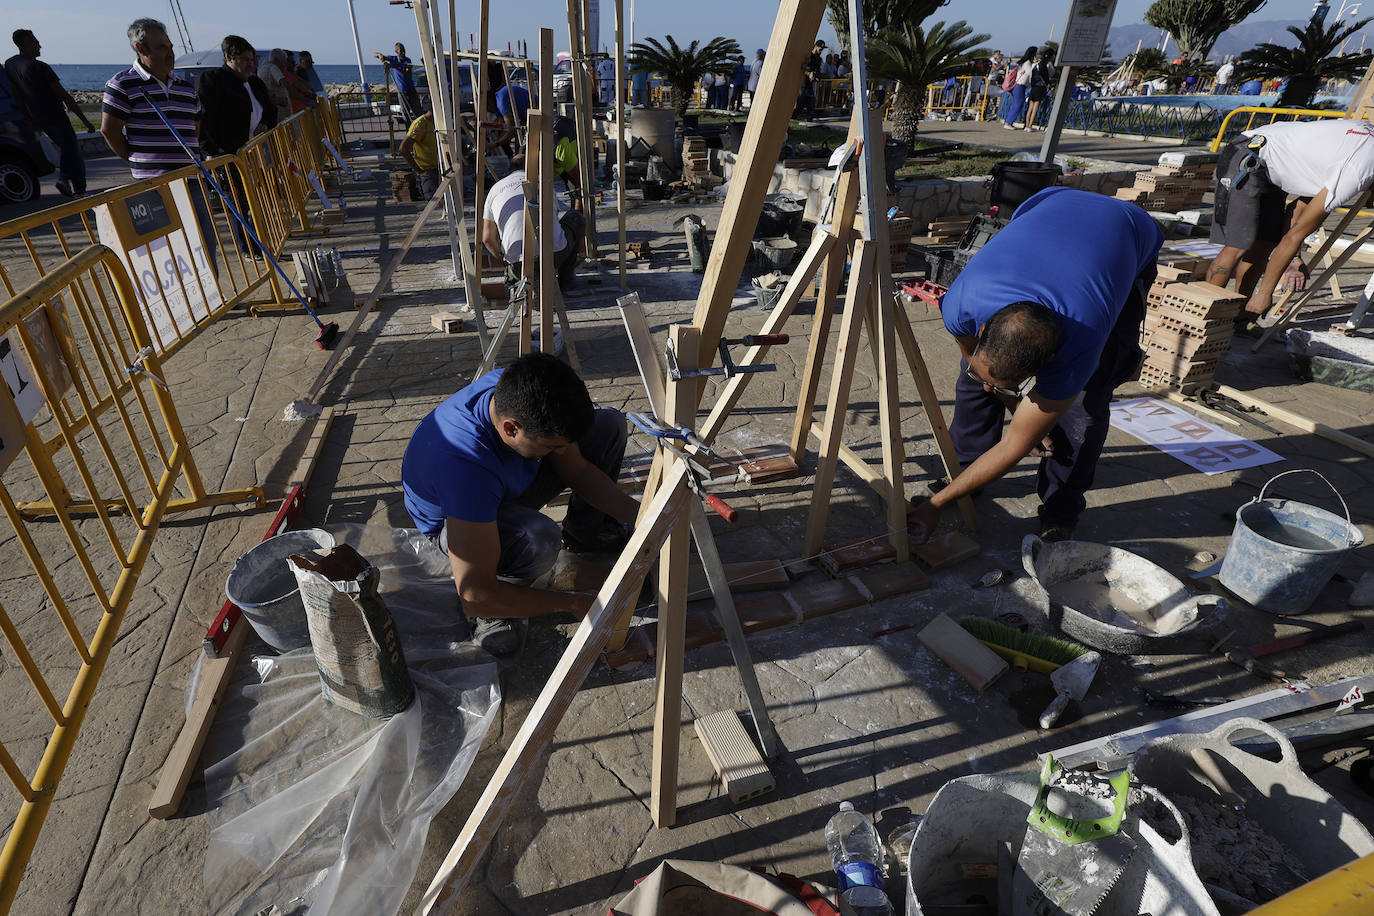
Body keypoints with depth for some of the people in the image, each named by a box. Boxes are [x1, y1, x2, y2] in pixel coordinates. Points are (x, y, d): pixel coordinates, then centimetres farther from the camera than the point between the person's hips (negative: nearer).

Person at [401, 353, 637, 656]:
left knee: (609, 424, -5)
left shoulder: (518, 393, -25)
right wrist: (573, 603, -31)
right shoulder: (466, 466, -44)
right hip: (455, 521, -7)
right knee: (540, 539, -41)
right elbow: (475, 597, -39)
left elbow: (579, 471, -8)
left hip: (513, 480, 7)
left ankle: (583, 532, 15)